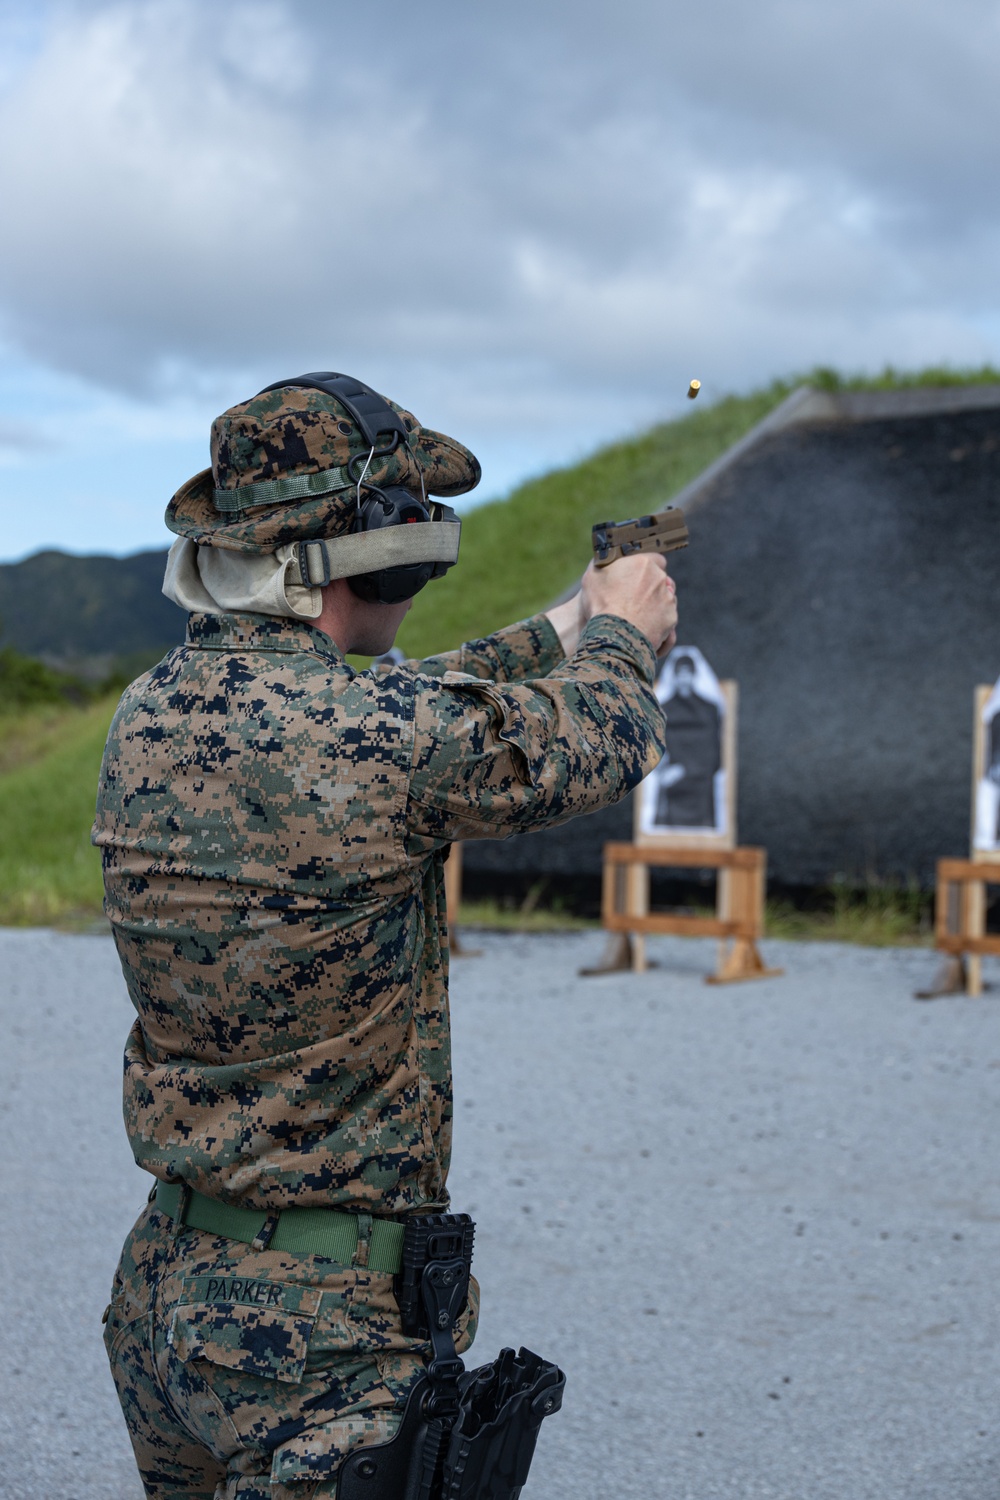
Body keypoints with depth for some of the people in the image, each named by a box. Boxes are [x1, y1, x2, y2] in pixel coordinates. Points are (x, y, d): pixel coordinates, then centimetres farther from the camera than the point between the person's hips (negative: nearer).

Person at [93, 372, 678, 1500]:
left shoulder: (150, 717, 0)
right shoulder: (381, 735, -22)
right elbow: (597, 743, -4)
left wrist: (558, 632, 29)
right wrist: (621, 637, 19)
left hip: (162, 1288, 8)